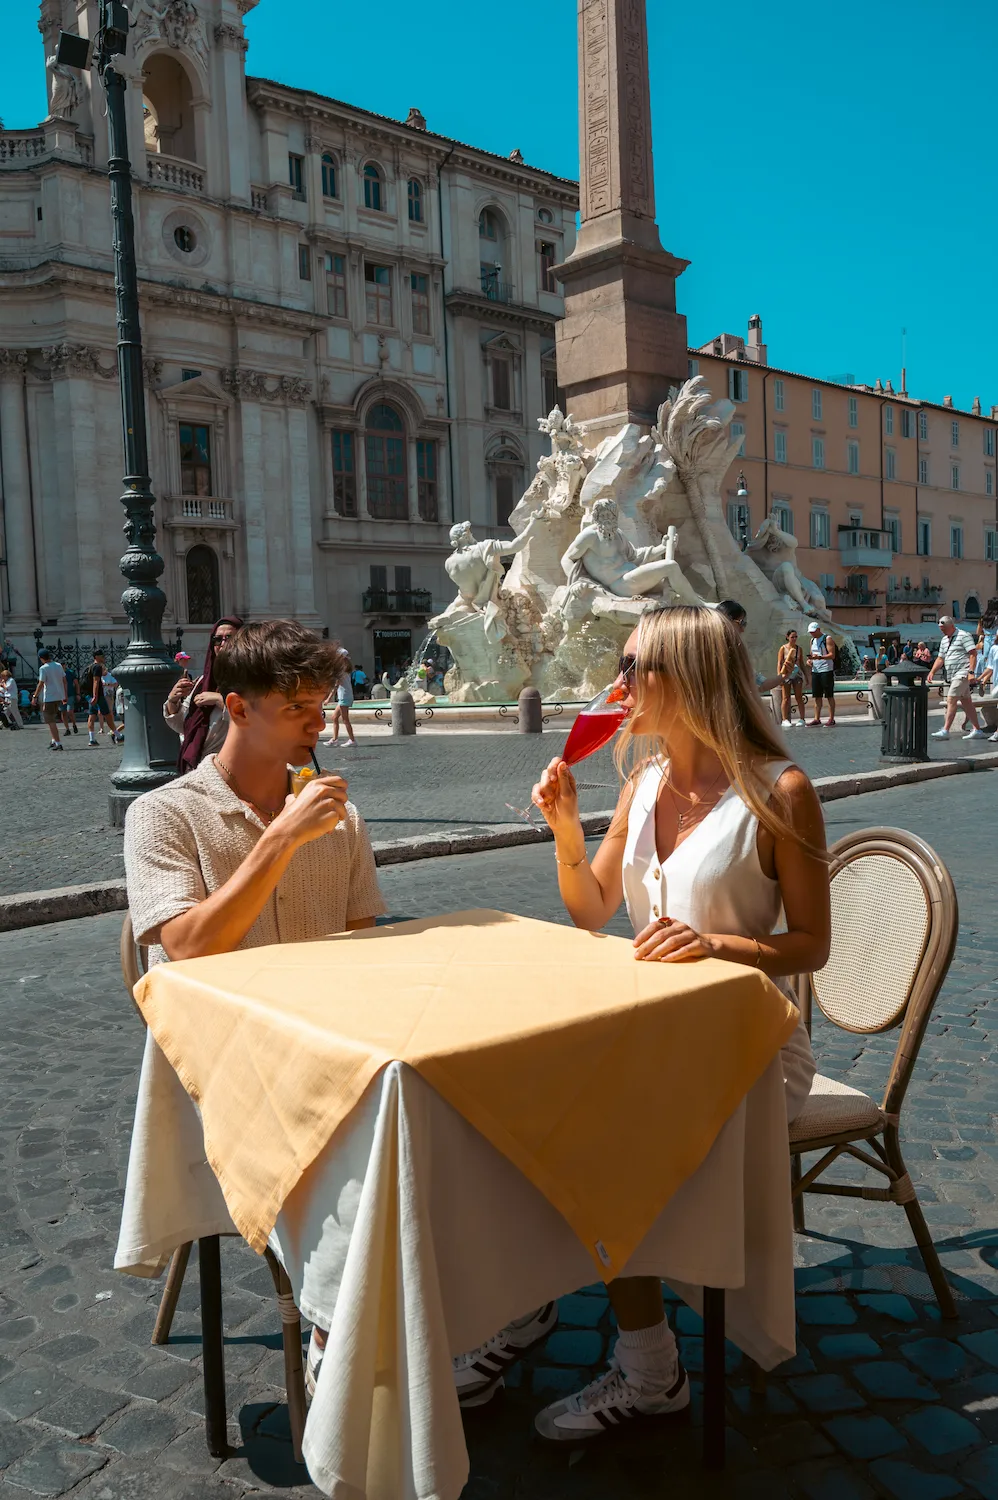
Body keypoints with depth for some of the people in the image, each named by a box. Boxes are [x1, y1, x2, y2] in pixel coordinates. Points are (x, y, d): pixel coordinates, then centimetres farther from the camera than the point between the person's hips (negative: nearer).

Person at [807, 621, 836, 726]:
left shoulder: (827, 639, -5)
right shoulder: (812, 641, 17)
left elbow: (832, 655, -13)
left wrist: (820, 657, -28)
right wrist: (810, 660, 3)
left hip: (827, 671, -7)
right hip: (815, 671, 7)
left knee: (829, 696, -3)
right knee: (817, 696, 6)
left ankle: (831, 719, -1)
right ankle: (817, 719, 7)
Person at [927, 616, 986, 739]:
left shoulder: (964, 636, -7)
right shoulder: (944, 640, 18)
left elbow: (973, 654, -12)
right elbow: (940, 658, 22)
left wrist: (971, 672, -20)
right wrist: (932, 672, 8)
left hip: (962, 674, -9)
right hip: (951, 676, 9)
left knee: (951, 700, -15)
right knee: (966, 702, 10)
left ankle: (945, 730, -17)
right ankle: (977, 730, 13)